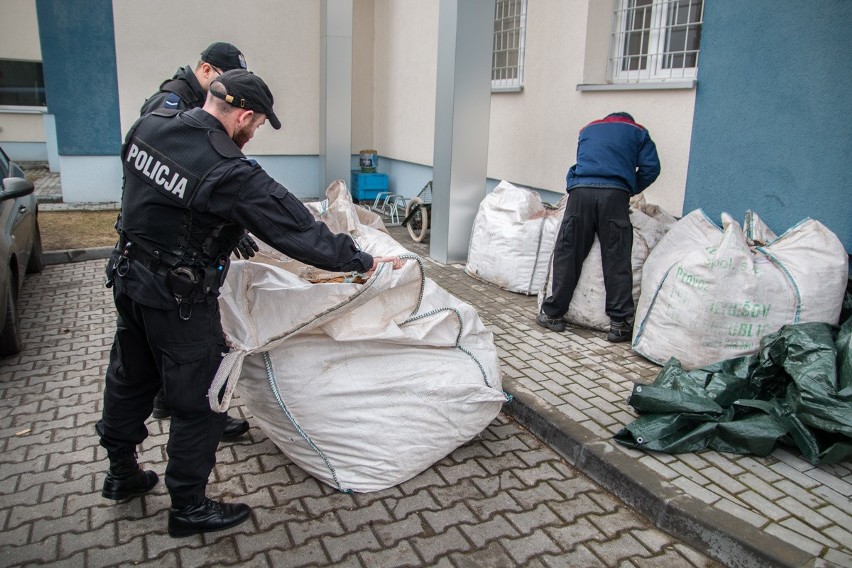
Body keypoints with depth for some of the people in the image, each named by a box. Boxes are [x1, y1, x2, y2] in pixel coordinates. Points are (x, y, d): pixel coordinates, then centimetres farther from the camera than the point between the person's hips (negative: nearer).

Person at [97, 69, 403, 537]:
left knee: (129, 377, 25)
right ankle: (189, 507, 24)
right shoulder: (230, 174, -28)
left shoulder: (147, 126, -4)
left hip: (129, 276, 9)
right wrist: (364, 263, -17)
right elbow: (296, 230, -26)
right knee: (198, 402, 8)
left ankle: (121, 474, 47)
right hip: (180, 302, -9)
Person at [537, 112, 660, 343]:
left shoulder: (588, 129, 32)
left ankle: (553, 314, 9)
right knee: (617, 261, -1)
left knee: (567, 254, 5)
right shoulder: (637, 132, 23)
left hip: (581, 191, 2)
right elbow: (651, 167, 10)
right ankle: (620, 323, 0)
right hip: (614, 194, -1)